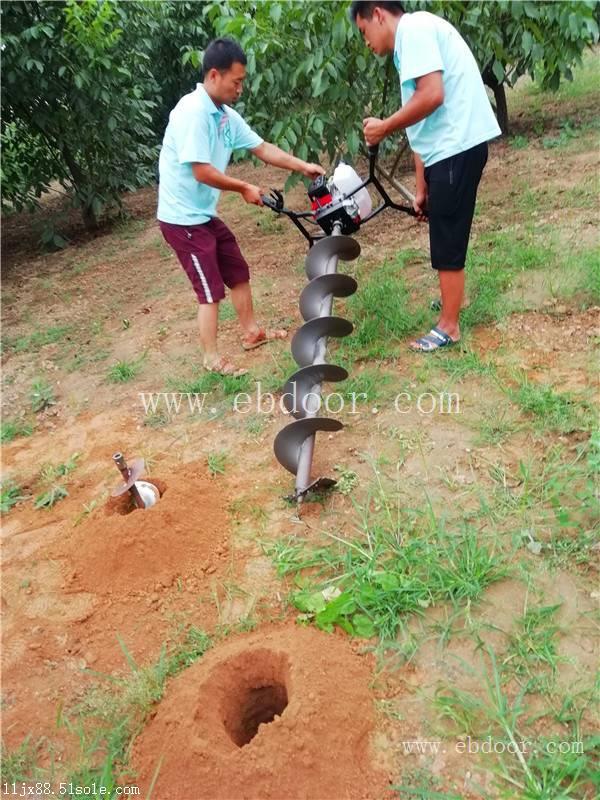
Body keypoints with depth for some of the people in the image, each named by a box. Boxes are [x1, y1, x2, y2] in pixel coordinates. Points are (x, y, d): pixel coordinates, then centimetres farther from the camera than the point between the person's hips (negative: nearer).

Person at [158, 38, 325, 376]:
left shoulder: (227, 116, 6)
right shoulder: (193, 112, -21)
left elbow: (263, 148, 11)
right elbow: (202, 172, -25)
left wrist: (303, 166, 6)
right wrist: (245, 188, -13)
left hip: (205, 214, 9)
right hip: (183, 218, -9)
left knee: (239, 272, 16)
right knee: (212, 289, -5)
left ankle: (252, 332, 33)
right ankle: (212, 359, 9)